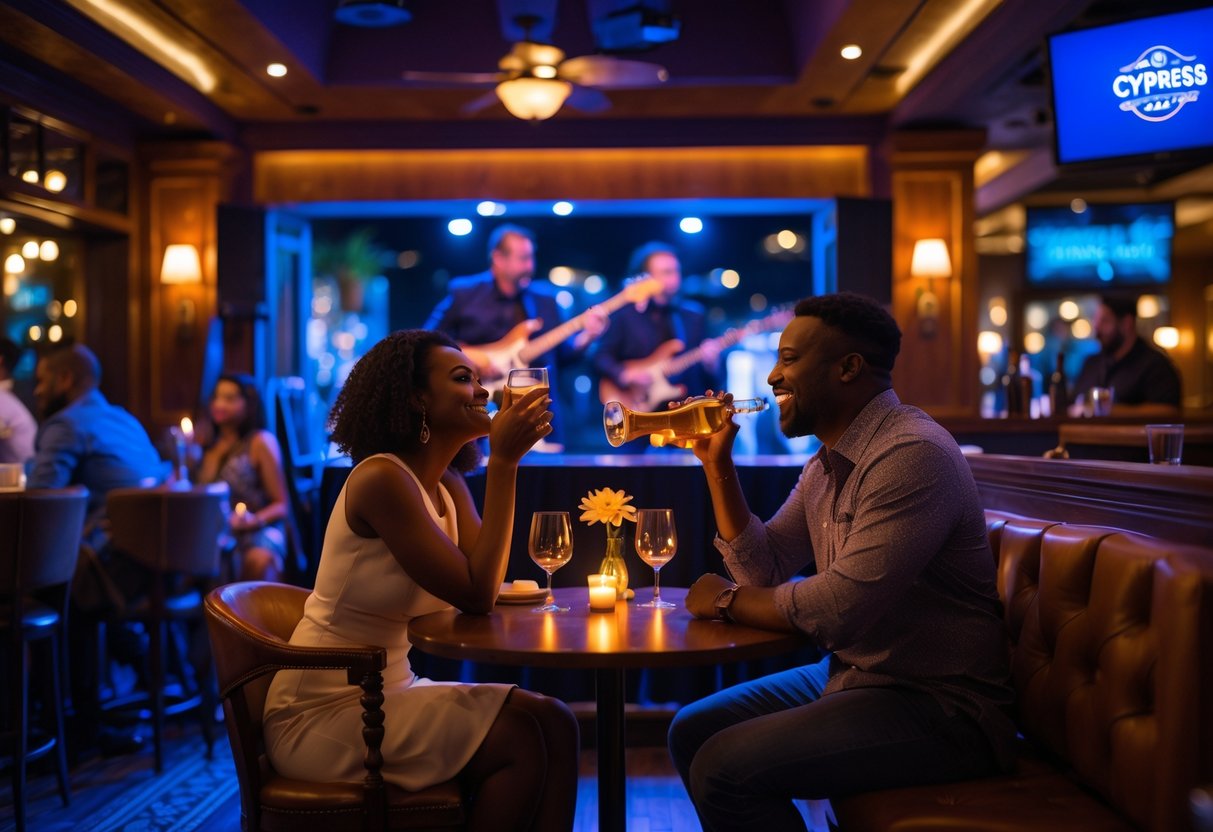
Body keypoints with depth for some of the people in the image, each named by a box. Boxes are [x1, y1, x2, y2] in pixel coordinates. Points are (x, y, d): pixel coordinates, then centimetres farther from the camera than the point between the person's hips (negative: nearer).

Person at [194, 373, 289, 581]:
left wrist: (253, 520, -17)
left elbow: (281, 505, 0)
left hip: (257, 531, -4)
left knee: (259, 560, -37)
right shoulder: (209, 443, 19)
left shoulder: (261, 441, 3)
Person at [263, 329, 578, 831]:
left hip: (386, 694, 8)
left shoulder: (448, 485, 8)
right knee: (522, 741, -18)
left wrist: (507, 459, -7)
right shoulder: (381, 479, -18)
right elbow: (475, 593, -21)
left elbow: (488, 582, -7)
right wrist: (502, 461, -20)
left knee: (553, 725, -7)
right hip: (321, 714, -8)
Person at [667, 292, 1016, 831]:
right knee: (692, 732, 11)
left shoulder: (913, 454, -22)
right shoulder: (825, 463, 10)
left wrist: (728, 600, -10)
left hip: (939, 705, -9)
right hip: (853, 676, 10)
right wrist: (717, 463, 2)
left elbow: (838, 605, -27)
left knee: (724, 768, -21)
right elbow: (765, 568, 10)